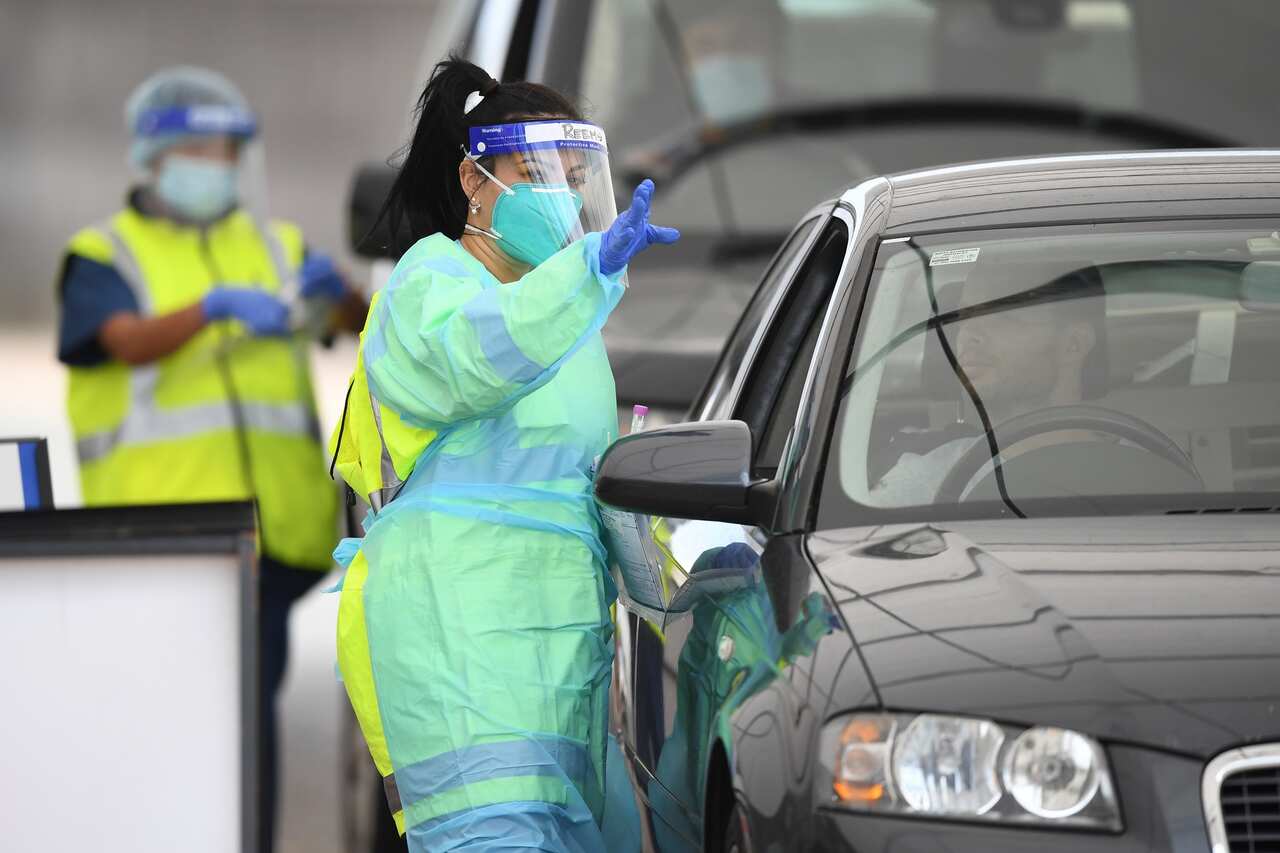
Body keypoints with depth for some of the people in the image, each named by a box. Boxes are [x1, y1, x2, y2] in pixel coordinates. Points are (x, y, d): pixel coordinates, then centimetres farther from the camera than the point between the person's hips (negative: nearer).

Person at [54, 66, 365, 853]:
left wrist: (334, 291, -19)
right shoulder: (105, 257, 8)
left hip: (271, 519, 3)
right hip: (161, 517, -3)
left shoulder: (276, 247, 19)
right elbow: (129, 341, -12)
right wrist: (214, 307, -30)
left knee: (253, 701, 1)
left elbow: (363, 320, 5)